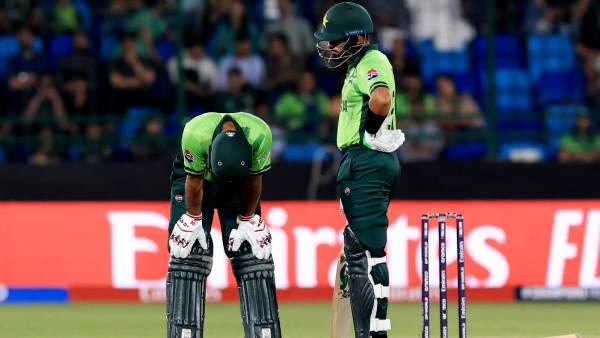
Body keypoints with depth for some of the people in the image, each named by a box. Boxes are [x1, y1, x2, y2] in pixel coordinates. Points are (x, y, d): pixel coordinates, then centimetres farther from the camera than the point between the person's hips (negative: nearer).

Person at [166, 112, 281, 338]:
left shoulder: (260, 135, -36)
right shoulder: (195, 135, -40)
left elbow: (253, 181, -17)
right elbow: (194, 181, -22)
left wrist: (247, 220, -7)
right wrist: (193, 220, -11)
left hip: (240, 184, 1)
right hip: (197, 175, -1)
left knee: (252, 255, -6)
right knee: (188, 255, -12)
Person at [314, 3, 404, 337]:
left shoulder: (371, 62, -13)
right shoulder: (359, 65, 20)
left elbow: (381, 99, -32)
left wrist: (370, 133, -18)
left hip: (367, 160, -11)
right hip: (359, 163, 11)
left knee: (367, 251, -12)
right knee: (358, 250, 15)